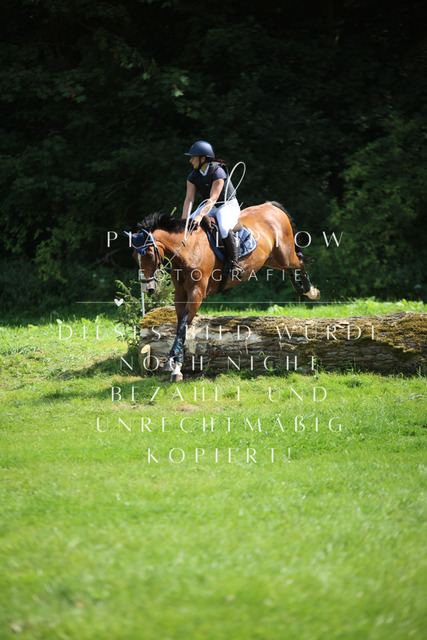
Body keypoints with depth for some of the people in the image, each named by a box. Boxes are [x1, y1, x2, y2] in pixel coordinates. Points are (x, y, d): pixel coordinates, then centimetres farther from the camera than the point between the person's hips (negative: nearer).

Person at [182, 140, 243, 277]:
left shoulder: (217, 172, -23)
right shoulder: (193, 176, -2)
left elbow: (213, 199, -30)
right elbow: (189, 198, -8)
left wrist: (200, 215, -42)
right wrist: (184, 220, -23)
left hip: (228, 205, -7)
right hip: (208, 207, 7)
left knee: (224, 228, -36)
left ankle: (233, 263, -27)